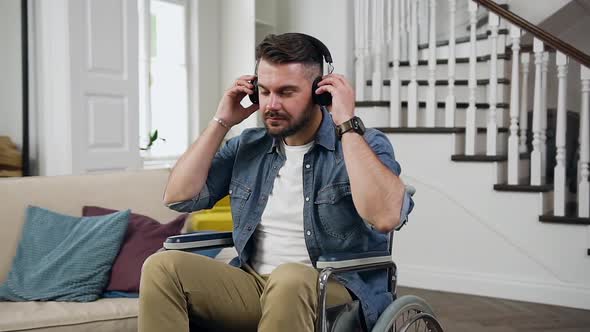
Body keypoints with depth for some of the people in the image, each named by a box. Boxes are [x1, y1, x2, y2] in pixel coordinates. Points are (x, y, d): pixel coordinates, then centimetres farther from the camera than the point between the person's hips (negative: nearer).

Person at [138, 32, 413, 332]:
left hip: (334, 292, -4)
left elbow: (386, 216, -25)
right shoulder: (248, 146, 12)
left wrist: (347, 124, -20)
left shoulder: (363, 144, -4)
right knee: (162, 267, -19)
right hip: (252, 286, 5)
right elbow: (179, 197, 8)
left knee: (289, 279, -39)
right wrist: (221, 123, 5)